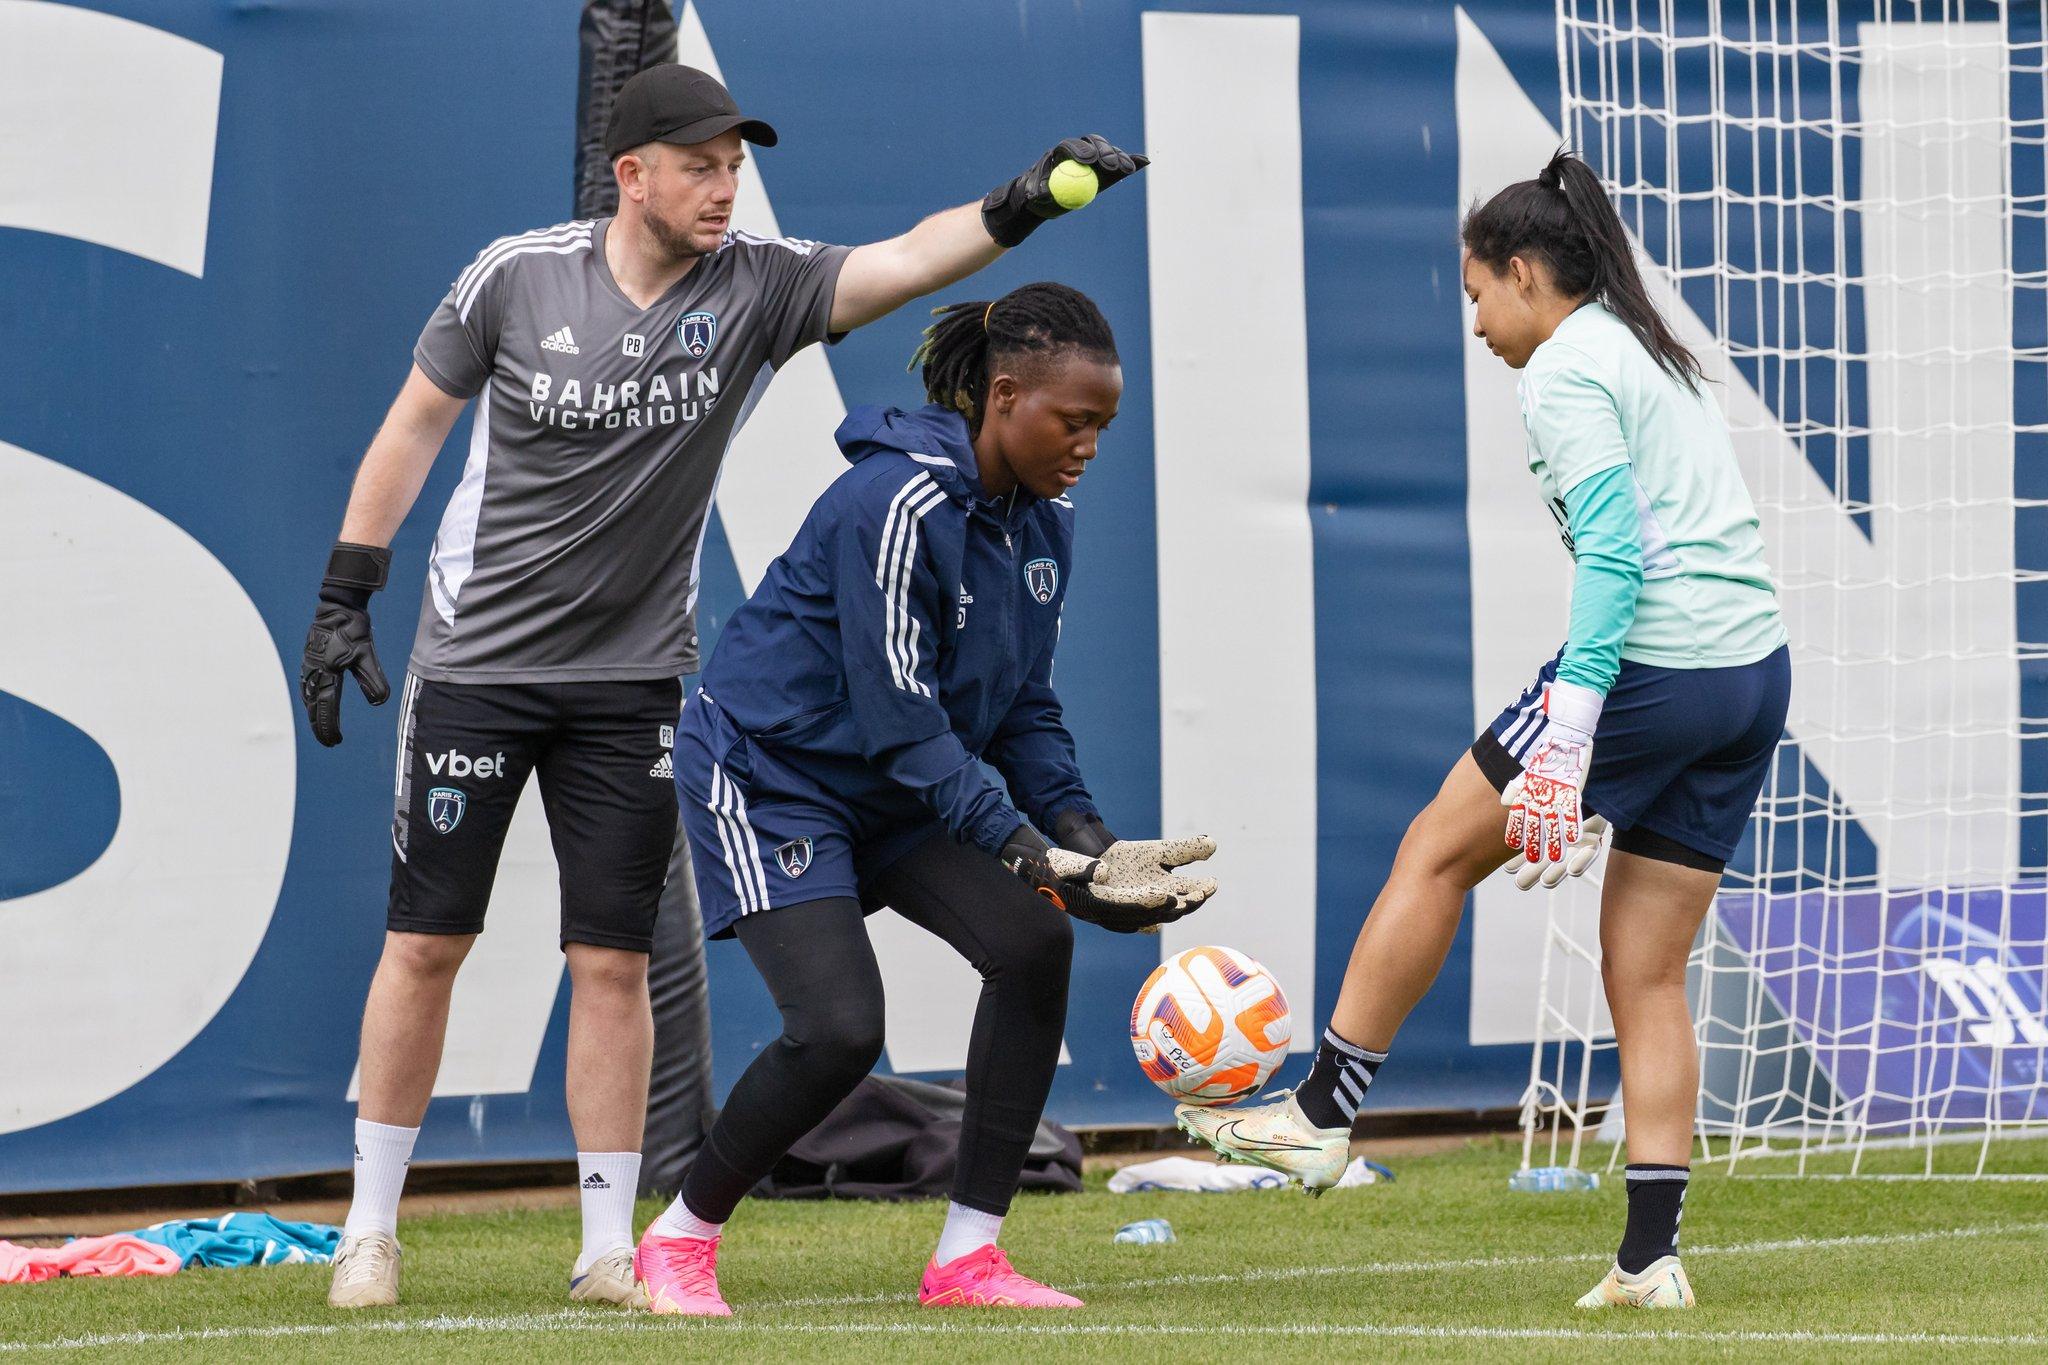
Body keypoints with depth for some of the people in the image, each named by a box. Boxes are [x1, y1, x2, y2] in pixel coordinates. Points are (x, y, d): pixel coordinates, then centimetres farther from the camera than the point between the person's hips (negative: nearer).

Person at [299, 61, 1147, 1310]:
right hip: (479, 658, -1)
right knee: (426, 942, 2)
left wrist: (1018, 209, -41)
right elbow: (417, 423, 3)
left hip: (634, 685, 1)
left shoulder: (755, 288, -8)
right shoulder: (517, 278, -9)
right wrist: (346, 598, 2)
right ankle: (373, 1228, 13)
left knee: (614, 963, 0)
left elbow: (901, 263, -24)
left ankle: (609, 1248, 9)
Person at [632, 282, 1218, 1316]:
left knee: (1033, 942, -13)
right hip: (770, 772, -8)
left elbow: (1023, 705, 6)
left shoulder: (1043, 520, 0)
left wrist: (1083, 833, -11)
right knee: (839, 1027, -22)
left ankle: (966, 1258, -6)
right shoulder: (899, 503, -27)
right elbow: (901, 720, -26)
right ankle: (680, 1240, 2)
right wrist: (1027, 853, -29)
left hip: (894, 792, 8)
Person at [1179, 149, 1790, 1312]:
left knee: (1436, 854, 7)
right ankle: (1652, 1254, 4)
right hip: (1754, 671, 8)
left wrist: (1570, 735, -23)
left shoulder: (1566, 368, -7)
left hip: (1654, 666, -8)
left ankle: (1323, 1114, 13)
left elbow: (1613, 557, -18)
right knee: (1649, 976, 9)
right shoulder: (1654, 352, 21)